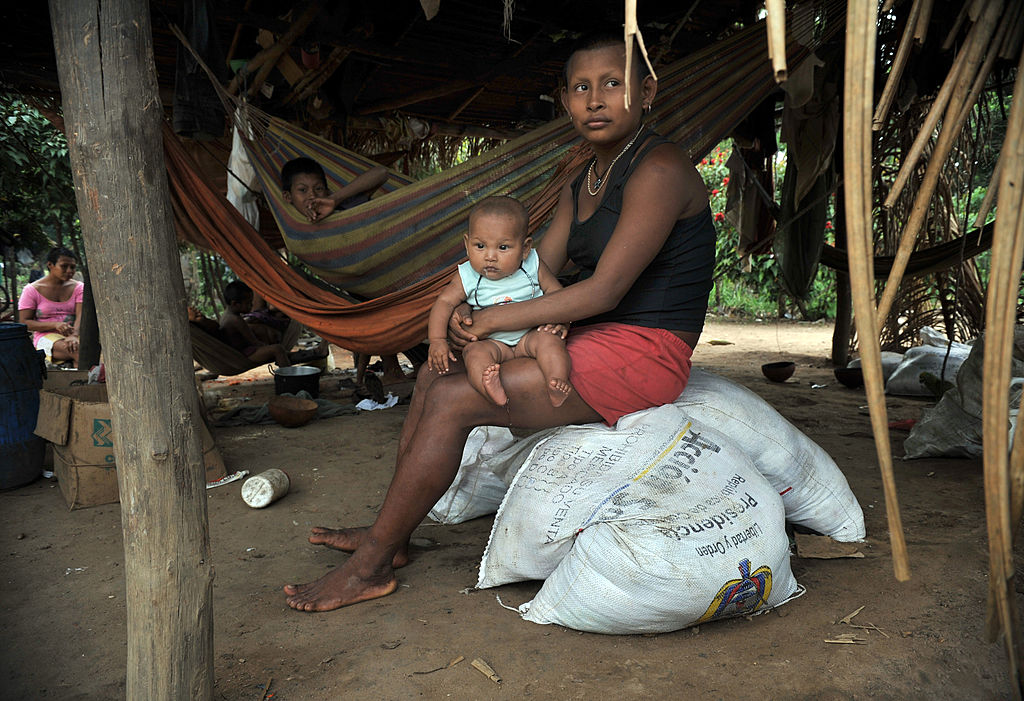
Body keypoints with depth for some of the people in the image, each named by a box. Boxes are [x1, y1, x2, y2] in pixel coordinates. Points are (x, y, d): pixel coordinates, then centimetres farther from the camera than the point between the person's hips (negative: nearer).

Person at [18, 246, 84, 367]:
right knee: (78, 350, -36)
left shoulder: (78, 287, 9)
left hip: (73, 335, 3)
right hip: (46, 337, -2)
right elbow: (24, 322, 0)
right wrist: (55, 325, -17)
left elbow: (80, 316, -5)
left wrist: (74, 335, -27)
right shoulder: (32, 290, 4)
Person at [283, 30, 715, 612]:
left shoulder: (660, 171, -15)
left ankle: (371, 568, -3)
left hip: (641, 353, -9)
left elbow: (604, 291, -22)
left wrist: (495, 319, -17)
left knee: (453, 399, -18)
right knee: (435, 373, 8)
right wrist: (464, 320, -9)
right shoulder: (580, 185, 13)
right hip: (593, 342, 9)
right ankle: (390, 535, 15)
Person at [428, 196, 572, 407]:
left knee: (548, 339, -28)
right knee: (474, 352, -29)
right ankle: (492, 390, -52)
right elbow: (444, 303, -4)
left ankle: (558, 382, -38)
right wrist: (438, 340, -16)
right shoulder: (467, 277, -7)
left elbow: (556, 292, 4)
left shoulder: (533, 267, -6)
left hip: (529, 335, 1)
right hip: (491, 342, 0)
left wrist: (559, 319, -15)